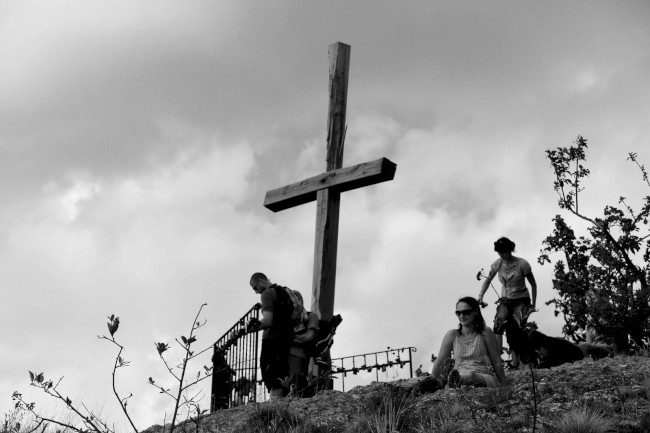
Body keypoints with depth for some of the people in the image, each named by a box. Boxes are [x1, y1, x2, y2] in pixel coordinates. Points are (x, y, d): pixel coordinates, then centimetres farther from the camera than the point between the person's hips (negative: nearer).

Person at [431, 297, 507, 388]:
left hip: (485, 378, -3)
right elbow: (439, 362, 14)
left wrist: (504, 386, 10)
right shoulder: (452, 335, 11)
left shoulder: (485, 333, 6)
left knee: (471, 376, -46)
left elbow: (497, 362, 9)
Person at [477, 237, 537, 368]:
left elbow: (533, 284, -5)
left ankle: (515, 364, -12)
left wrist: (533, 304, -6)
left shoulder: (522, 264, -17)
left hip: (521, 300, -3)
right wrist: (481, 296, -1)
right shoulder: (497, 264, -6)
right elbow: (488, 280, 11)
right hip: (505, 300, 4)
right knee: (498, 326, -17)